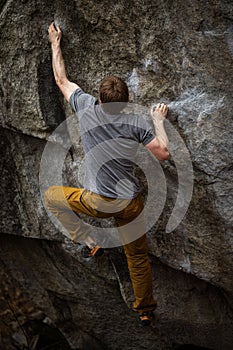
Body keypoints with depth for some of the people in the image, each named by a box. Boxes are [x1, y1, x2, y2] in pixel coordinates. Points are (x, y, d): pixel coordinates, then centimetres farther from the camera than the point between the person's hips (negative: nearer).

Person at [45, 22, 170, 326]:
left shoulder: (87, 107, -9)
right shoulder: (137, 123, -10)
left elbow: (61, 80, 7)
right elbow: (164, 153, -7)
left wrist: (56, 43, 20)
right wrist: (159, 122, 7)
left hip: (98, 202, -2)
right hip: (131, 202, 2)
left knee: (52, 196, 22)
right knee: (138, 256, 19)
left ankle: (89, 243, 13)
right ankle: (145, 311, 33)